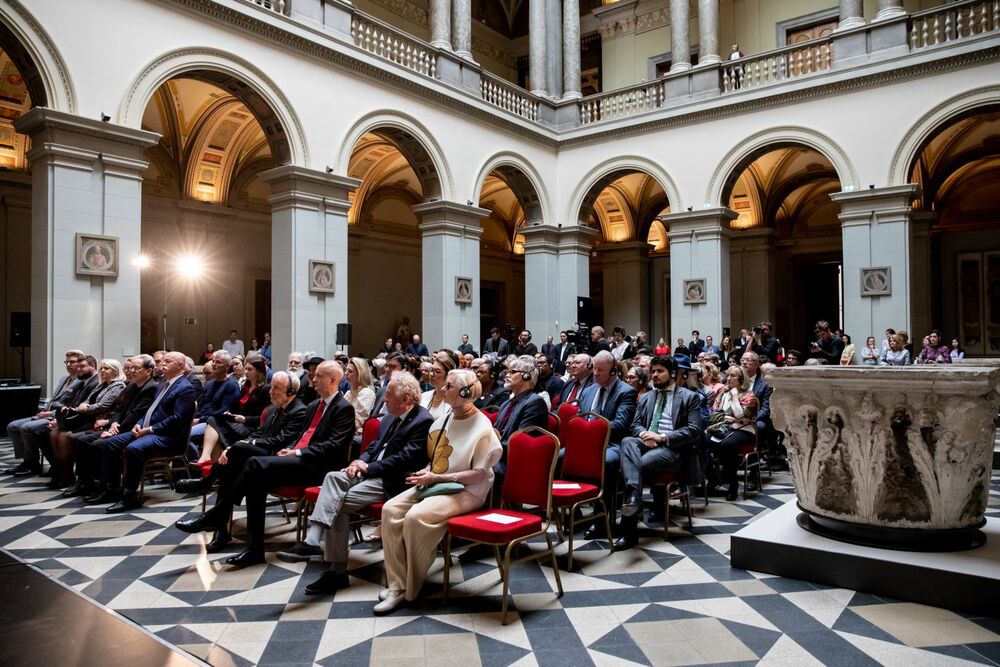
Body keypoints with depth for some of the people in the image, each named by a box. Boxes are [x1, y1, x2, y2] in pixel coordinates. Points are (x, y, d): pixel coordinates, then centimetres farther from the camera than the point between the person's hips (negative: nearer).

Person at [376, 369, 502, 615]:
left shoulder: (482, 428, -13)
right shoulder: (443, 420, 9)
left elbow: (479, 474, -15)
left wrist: (437, 478, -17)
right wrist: (426, 472, -2)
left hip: (466, 491, -7)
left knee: (416, 516, -29)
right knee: (391, 509, -14)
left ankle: (409, 590, -11)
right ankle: (396, 584, -11)